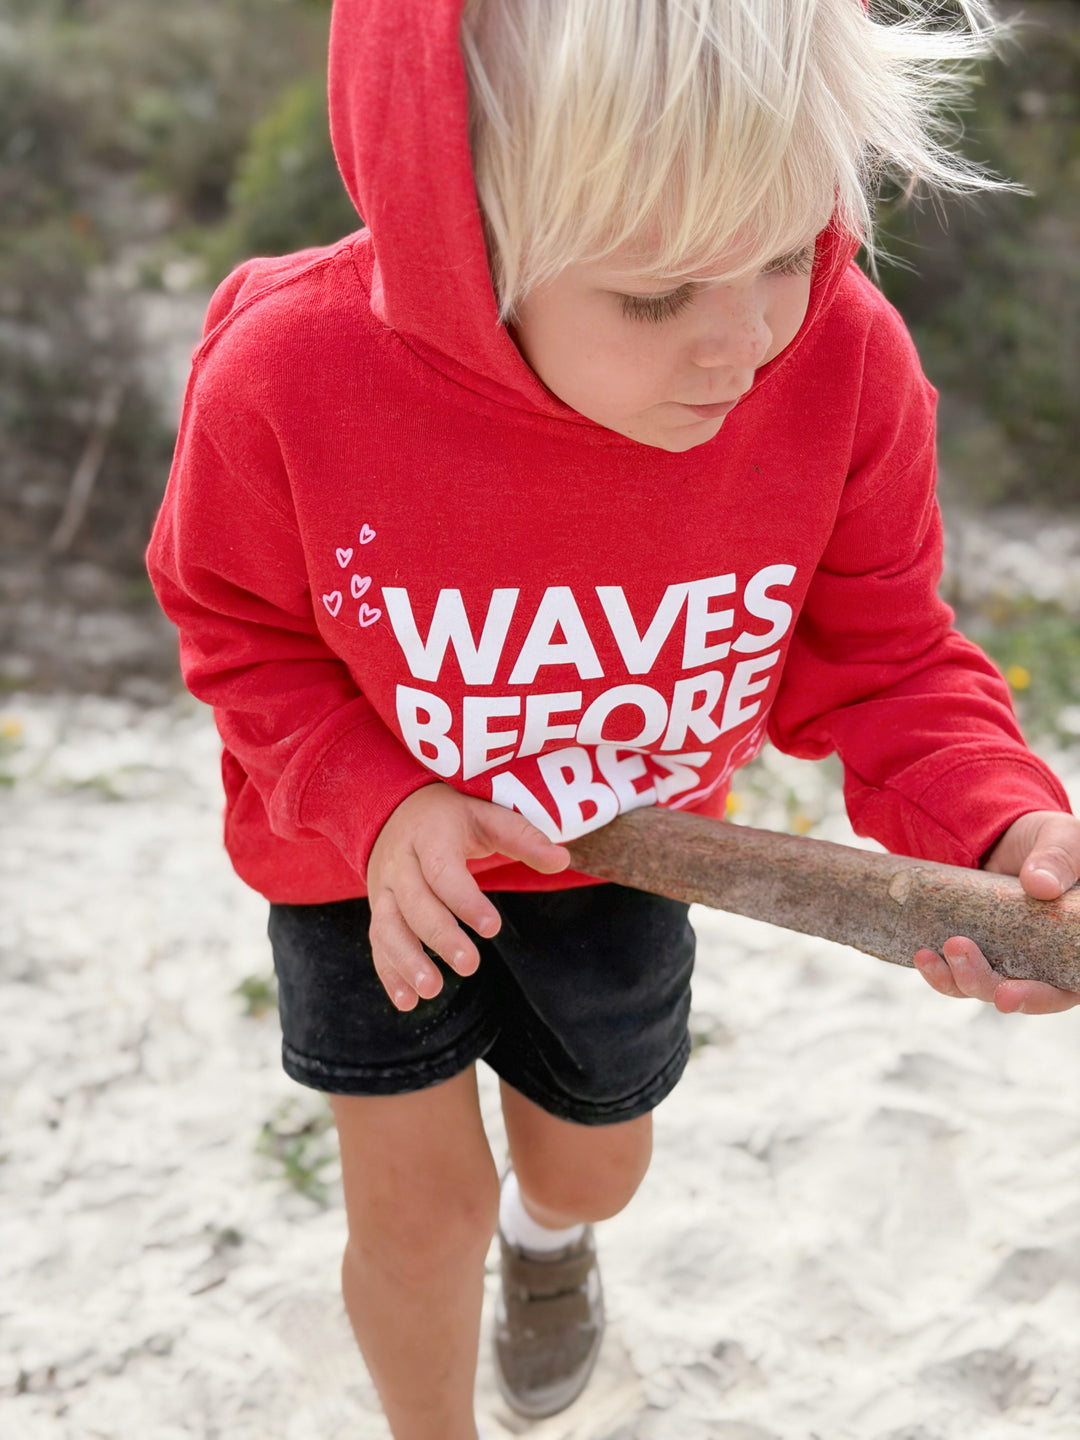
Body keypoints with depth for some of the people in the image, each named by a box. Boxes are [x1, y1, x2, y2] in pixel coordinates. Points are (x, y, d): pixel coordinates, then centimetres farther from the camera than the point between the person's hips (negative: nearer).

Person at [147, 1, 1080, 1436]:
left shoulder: (846, 365, -29)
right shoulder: (290, 375, -33)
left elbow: (878, 658, -14)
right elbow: (245, 638, -14)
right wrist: (371, 806, -31)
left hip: (619, 849, 3)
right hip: (372, 853, -2)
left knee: (596, 1155, 26)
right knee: (417, 1209, 8)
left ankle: (549, 1224, 68)